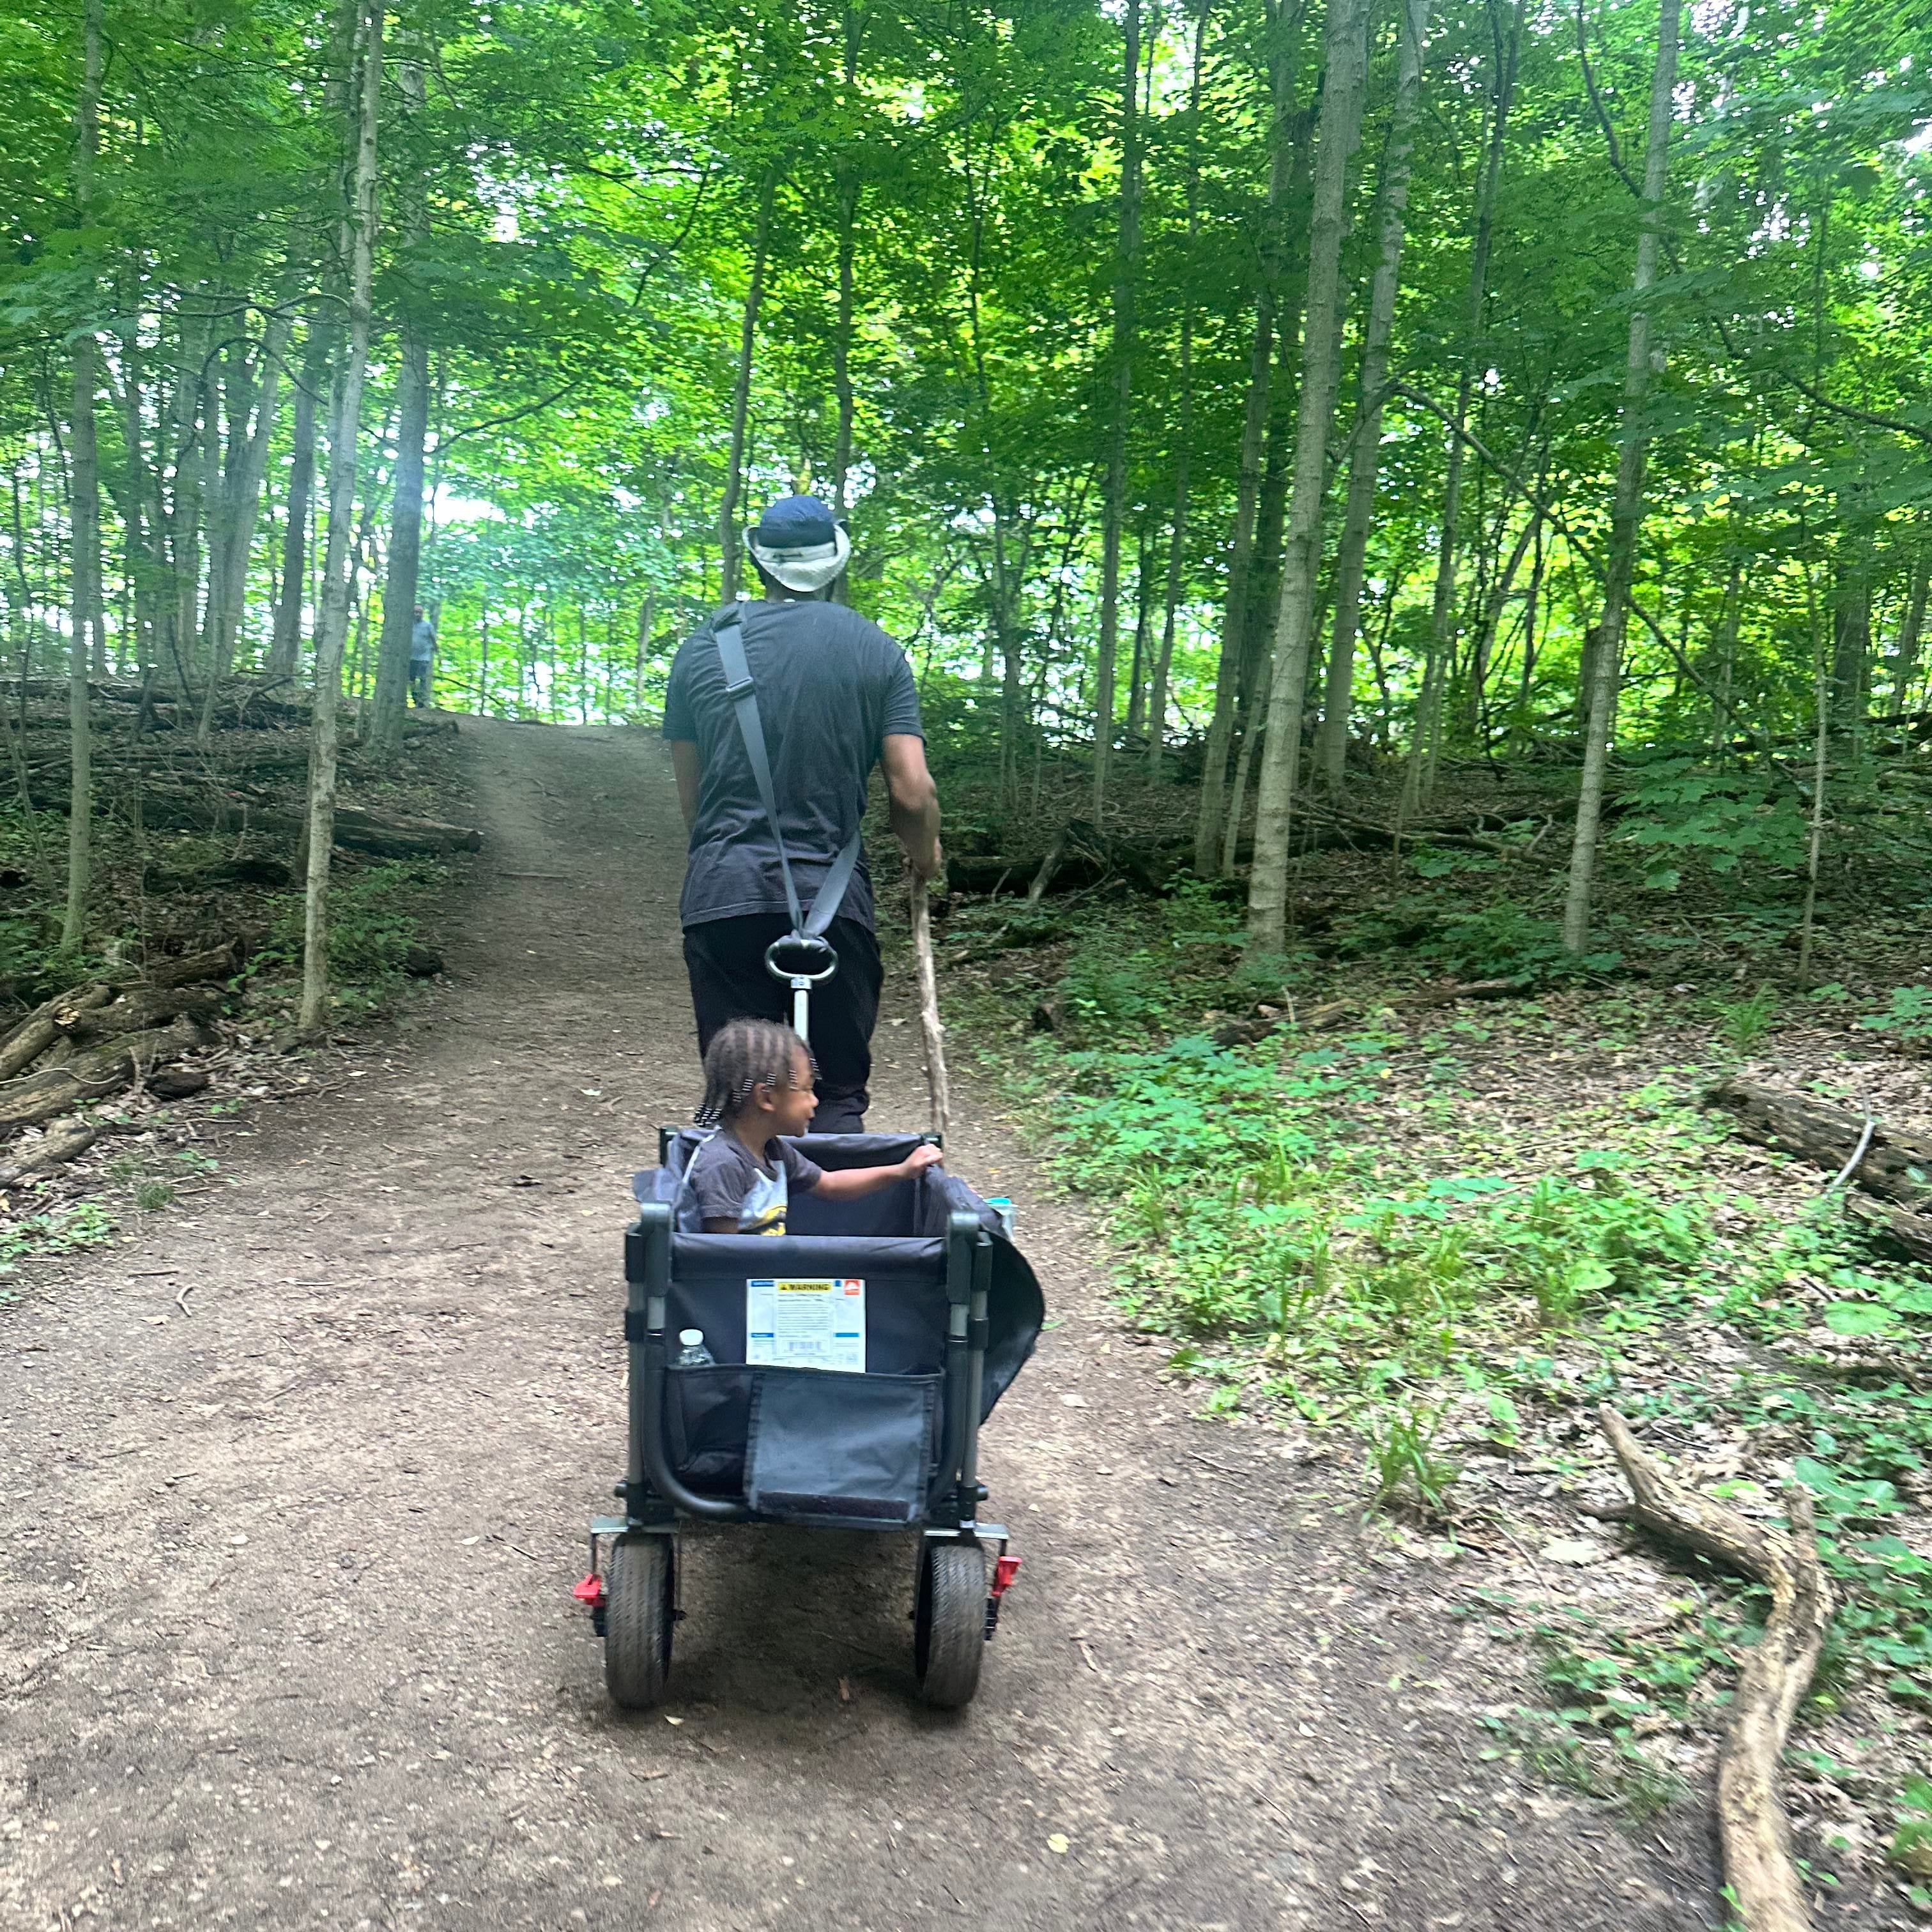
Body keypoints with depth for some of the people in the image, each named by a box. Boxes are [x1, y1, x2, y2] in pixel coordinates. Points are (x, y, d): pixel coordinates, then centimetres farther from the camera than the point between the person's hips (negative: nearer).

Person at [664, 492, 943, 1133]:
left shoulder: (701, 648, 8)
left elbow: (690, 796, 12)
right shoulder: (875, 649, 3)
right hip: (831, 895, -1)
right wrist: (926, 858, 17)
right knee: (841, 1087, 7)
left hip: (720, 894, 2)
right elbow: (912, 793, -2)